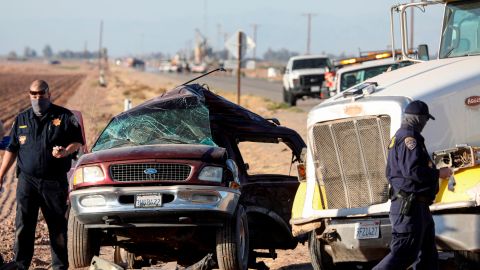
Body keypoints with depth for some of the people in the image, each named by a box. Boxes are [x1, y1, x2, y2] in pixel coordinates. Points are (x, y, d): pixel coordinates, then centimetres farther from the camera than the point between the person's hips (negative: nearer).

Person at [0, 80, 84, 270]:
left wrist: (65, 152, -17)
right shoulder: (22, 119, 12)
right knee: (23, 226, -3)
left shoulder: (64, 117, 4)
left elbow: (77, 142, 4)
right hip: (27, 181, 2)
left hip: (55, 182, -2)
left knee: (58, 226, 4)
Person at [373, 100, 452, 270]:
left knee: (427, 256, 13)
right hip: (410, 206, -11)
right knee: (403, 254, -14)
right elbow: (413, 170, -25)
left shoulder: (398, 137, 21)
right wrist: (438, 173, -11)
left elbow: (391, 173, 28)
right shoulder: (409, 137, -13)